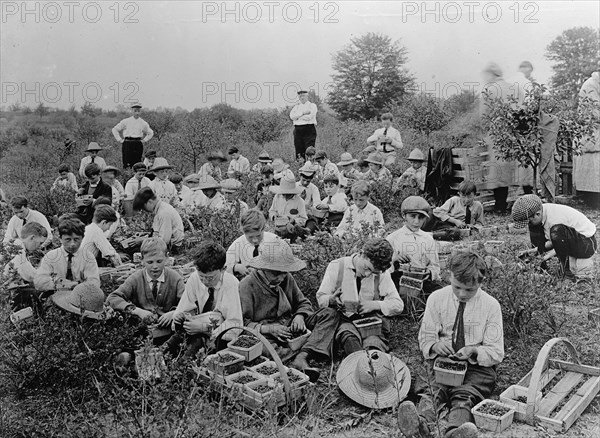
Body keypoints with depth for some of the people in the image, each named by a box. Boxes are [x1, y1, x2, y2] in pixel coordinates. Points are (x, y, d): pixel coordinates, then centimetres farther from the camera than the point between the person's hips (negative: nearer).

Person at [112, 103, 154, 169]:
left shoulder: (143, 123, 9)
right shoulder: (125, 121, 5)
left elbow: (150, 133, 24)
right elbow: (115, 130, 12)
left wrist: (144, 140, 11)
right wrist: (119, 140, 5)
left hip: (138, 145, 1)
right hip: (127, 143, -1)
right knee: (127, 164, -7)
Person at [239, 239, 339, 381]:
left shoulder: (287, 278, 7)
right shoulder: (247, 285, -9)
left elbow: (303, 303, 17)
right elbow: (243, 323, -10)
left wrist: (299, 316, -6)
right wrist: (268, 329, -23)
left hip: (289, 324, 6)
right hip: (265, 333, -6)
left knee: (329, 314, -11)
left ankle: (301, 358, -29)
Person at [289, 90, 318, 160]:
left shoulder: (312, 105, 6)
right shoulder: (296, 106, 19)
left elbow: (309, 117, -11)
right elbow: (291, 116, 1)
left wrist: (298, 116, -1)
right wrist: (303, 113, -7)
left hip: (309, 130, -4)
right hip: (298, 130, 4)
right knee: (298, 150, 1)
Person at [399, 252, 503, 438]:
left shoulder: (491, 305, -2)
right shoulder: (436, 298, 1)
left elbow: (496, 353, 1)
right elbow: (425, 339, 8)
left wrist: (474, 351, -20)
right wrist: (435, 345, -16)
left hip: (478, 366, -1)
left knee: (464, 395, -34)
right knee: (432, 389, -32)